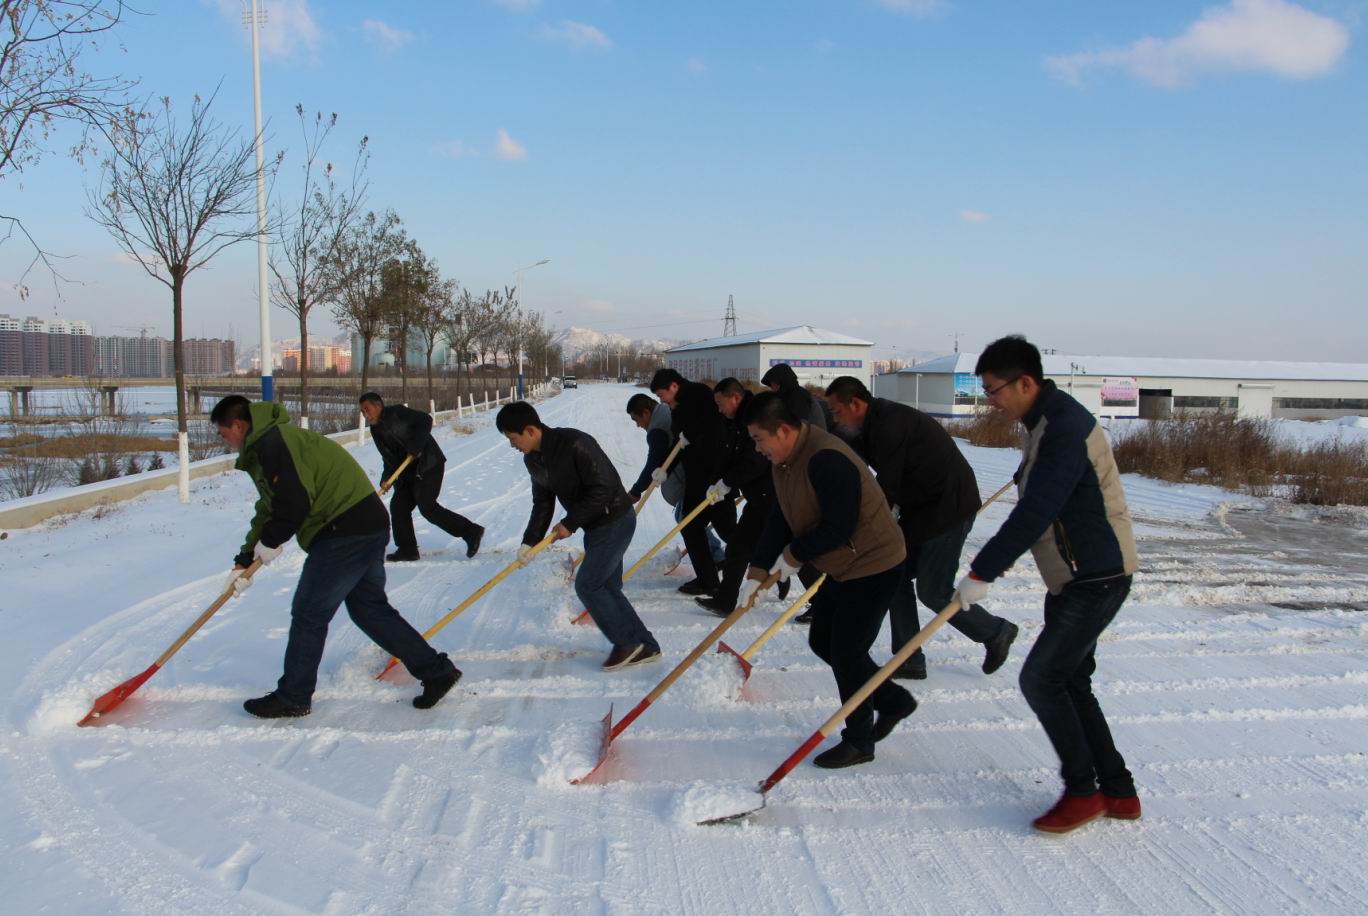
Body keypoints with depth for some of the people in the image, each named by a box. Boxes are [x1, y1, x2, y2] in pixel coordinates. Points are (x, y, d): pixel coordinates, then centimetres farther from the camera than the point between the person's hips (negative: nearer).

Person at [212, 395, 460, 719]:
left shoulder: (271, 443, -13)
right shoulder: (266, 444, 22)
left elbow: (295, 502, -22)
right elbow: (270, 510, 26)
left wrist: (270, 541, -5)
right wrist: (244, 561, 22)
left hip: (347, 530, -11)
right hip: (368, 525, 11)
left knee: (308, 613, 2)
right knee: (369, 607, 15)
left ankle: (292, 698, 16)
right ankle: (437, 670, 17)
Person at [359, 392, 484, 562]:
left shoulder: (397, 413, -13)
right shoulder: (376, 430, 12)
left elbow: (425, 420, -22)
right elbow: (389, 457, 12)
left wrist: (415, 447, -23)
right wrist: (386, 478, -4)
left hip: (429, 464, -9)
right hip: (409, 470, 9)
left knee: (427, 507, -12)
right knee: (398, 505, 5)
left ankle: (471, 531, -5)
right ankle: (407, 550, 15)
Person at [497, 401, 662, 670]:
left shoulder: (575, 444, -27)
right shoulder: (533, 460, 1)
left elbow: (603, 488, -25)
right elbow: (542, 503, 9)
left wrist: (570, 523, -20)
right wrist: (529, 542, -2)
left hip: (615, 521, -9)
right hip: (595, 526, 9)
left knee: (587, 584, -7)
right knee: (607, 587, 11)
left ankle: (627, 641, 8)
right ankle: (645, 646, 21)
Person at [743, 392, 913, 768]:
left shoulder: (826, 460, -29)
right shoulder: (784, 461, 2)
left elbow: (839, 527, -29)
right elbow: (779, 520, 4)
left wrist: (794, 554, -15)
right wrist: (757, 572, -3)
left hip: (873, 566, -10)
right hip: (842, 569, 10)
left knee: (846, 652, -3)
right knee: (822, 641, 15)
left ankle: (858, 742, 16)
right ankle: (893, 700, 31)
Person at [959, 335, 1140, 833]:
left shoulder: (1065, 427, -23)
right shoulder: (1046, 421, 10)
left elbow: (1034, 514, -27)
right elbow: (1035, 507, 19)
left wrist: (982, 573, -23)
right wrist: (996, 561, 20)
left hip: (1097, 578, -10)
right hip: (1073, 578, 10)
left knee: (1040, 679, -7)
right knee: (1069, 683, 14)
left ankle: (1083, 791, 9)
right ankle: (1118, 791, 25)